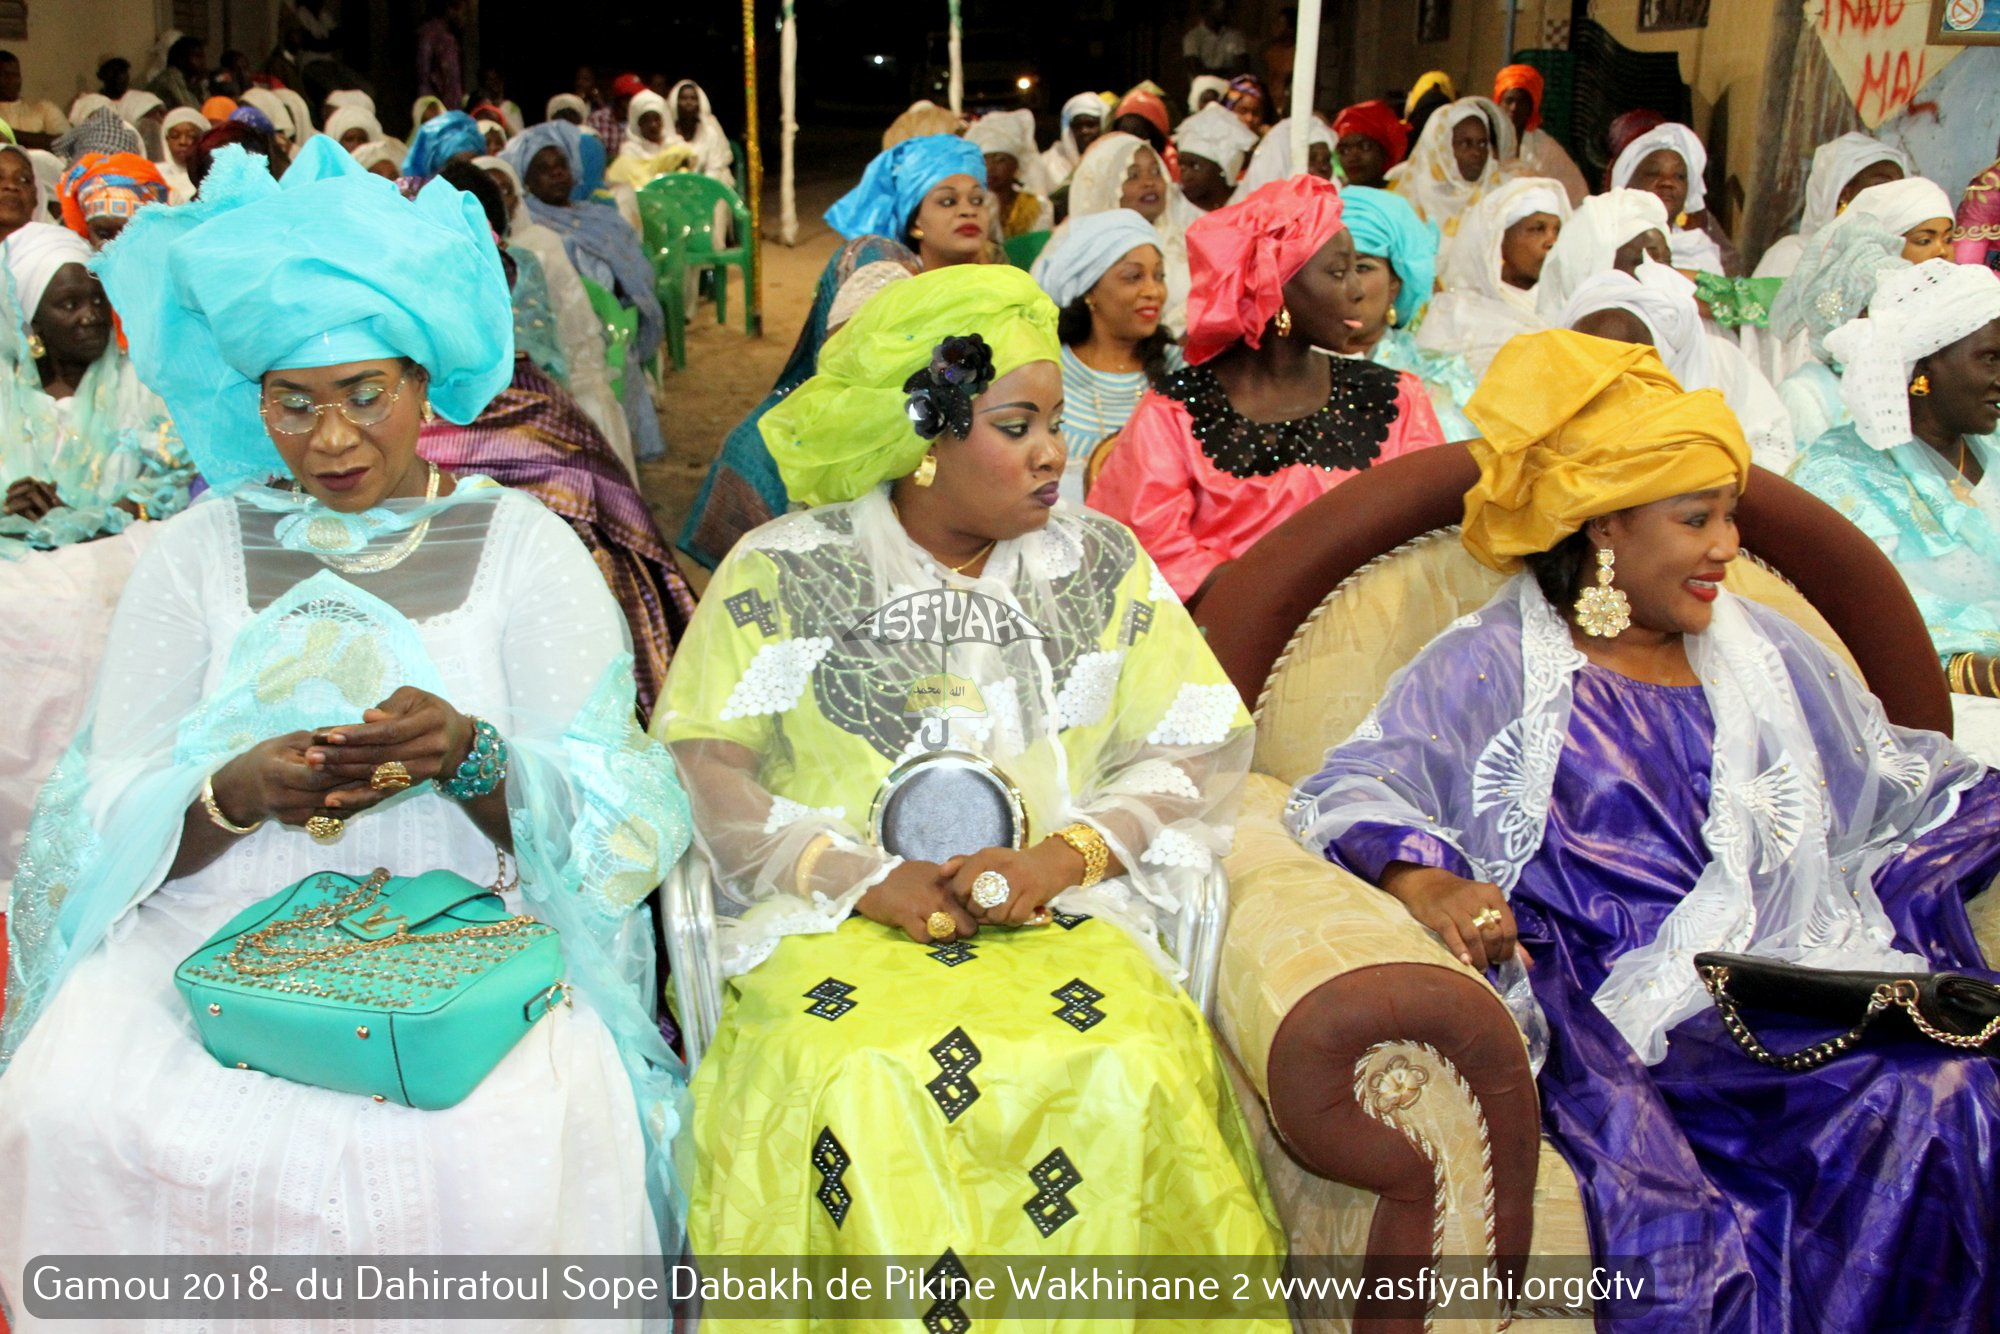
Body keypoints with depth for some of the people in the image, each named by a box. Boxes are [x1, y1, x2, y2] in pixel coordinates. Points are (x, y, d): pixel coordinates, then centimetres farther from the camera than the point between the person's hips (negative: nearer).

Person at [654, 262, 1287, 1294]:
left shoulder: (1102, 563, 11)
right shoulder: (782, 572, 3)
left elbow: (1200, 747, 6)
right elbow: (697, 761, -1)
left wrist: (1062, 857, -11)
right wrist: (861, 879, -14)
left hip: (1060, 911, 2)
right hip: (829, 918, -1)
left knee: (1133, 1072, -28)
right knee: (861, 1083, -32)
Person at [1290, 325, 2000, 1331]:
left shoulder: (1765, 651, 26)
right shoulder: (1493, 665, 9)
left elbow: (1908, 786, 29)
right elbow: (1350, 792, -3)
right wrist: (1424, 881, -22)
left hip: (1809, 991, 5)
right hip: (1618, 1014, -5)